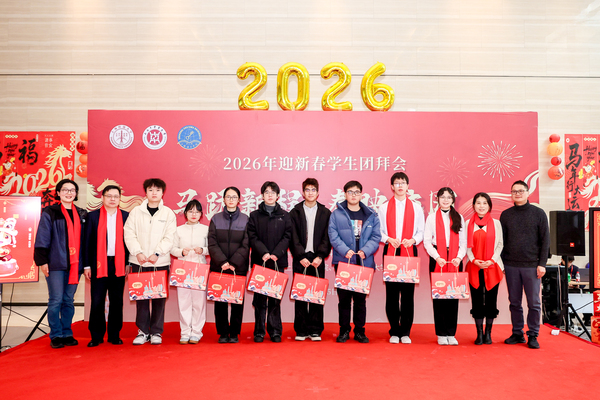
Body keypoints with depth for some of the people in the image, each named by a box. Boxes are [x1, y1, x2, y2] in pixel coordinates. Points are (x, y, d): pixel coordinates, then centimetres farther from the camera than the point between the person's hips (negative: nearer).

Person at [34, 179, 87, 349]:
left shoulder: (82, 215, 13)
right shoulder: (49, 213, 1)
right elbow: (42, 239, -2)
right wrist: (42, 261, -8)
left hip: (75, 264, 4)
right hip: (56, 264, -4)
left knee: (68, 300, 9)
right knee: (56, 300, -1)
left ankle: (67, 334, 18)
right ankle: (56, 336, 9)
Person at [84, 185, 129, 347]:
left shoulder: (126, 216, 6)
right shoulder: (93, 216, 4)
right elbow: (87, 241, 3)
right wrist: (87, 265, -1)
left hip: (118, 265, 1)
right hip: (99, 264, -1)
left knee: (116, 301, 7)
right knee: (97, 301, 2)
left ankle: (114, 335, 17)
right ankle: (96, 336, 13)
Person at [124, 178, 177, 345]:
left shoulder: (168, 213, 4)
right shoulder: (136, 212, 6)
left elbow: (169, 237, -2)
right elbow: (129, 234, 1)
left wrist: (157, 253, -12)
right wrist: (137, 252, -10)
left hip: (160, 262, -1)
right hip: (139, 262, 1)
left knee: (159, 297, 3)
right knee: (141, 296, 4)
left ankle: (156, 332, 13)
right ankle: (143, 331, 14)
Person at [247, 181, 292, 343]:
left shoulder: (285, 216, 10)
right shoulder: (255, 215, 8)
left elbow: (287, 237, 2)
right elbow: (252, 237, -1)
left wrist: (275, 254, -12)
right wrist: (264, 253, -15)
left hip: (278, 261, 0)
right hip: (259, 262, 0)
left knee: (275, 298, 3)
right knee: (260, 298, 2)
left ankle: (275, 331, 11)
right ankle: (259, 331, 10)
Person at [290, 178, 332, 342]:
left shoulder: (325, 213, 9)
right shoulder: (295, 212, 8)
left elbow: (327, 237, 3)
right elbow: (293, 237, 0)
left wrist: (320, 256, -10)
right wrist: (301, 256, -10)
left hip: (317, 259, 0)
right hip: (300, 259, 0)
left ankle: (315, 330, 10)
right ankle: (301, 330, 9)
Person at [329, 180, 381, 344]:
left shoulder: (371, 215, 9)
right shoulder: (336, 214, 4)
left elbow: (376, 237, 4)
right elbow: (333, 236, -4)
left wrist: (365, 251, -12)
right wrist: (345, 251, -18)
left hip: (364, 263, 1)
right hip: (343, 262, -1)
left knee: (361, 298, 6)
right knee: (344, 298, 4)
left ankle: (359, 330, 17)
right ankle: (344, 330, 15)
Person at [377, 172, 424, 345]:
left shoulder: (416, 207, 11)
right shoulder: (384, 207, 10)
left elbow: (421, 231, 9)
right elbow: (379, 231, 8)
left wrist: (413, 240, -9)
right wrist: (389, 239, -10)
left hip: (409, 253, 0)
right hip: (390, 252, 0)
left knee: (408, 293, -1)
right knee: (391, 292, 1)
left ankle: (405, 332, 8)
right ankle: (394, 331, 10)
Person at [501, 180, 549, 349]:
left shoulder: (538, 213, 3)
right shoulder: (505, 215, 9)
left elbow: (545, 240, 2)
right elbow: (501, 240, 10)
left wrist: (542, 263, -5)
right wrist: (501, 262, 3)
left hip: (532, 265, -2)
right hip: (511, 265, 2)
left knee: (534, 302, 2)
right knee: (515, 302, 8)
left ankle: (533, 336, 11)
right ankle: (517, 334, 17)